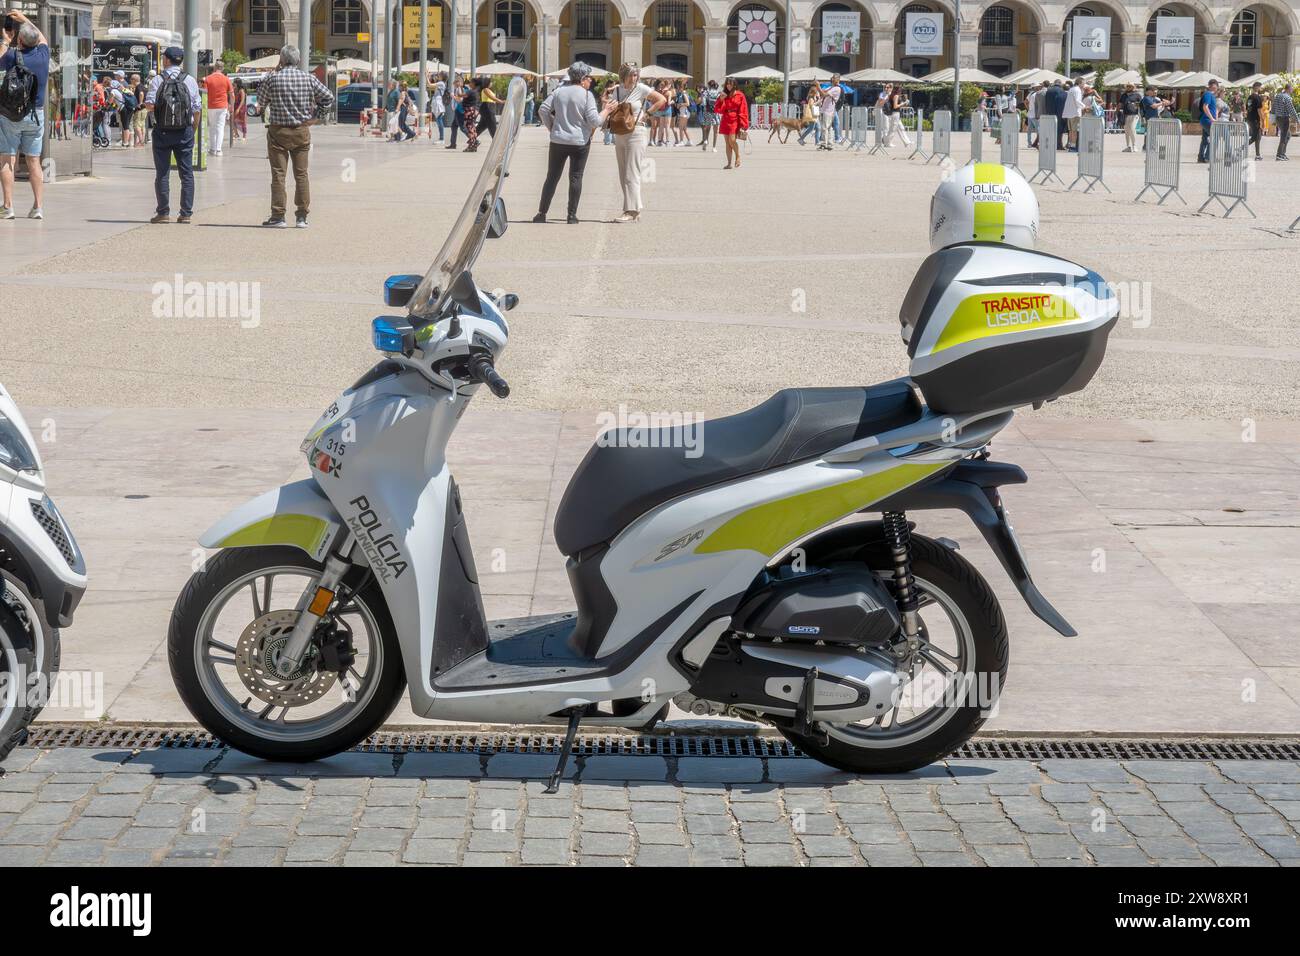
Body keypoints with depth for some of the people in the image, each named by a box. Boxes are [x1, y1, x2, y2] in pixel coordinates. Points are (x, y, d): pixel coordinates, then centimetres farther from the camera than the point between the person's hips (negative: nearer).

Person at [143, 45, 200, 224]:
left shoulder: (157, 80, -4)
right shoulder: (190, 80, 2)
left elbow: (149, 105, -11)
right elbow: (197, 108, 1)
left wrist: (152, 106, 12)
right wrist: (193, 130, 10)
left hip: (162, 131, -1)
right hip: (184, 132, 1)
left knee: (162, 174, 4)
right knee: (186, 173, 6)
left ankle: (163, 213, 4)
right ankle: (186, 213, 4)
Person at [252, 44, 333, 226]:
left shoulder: (272, 79, -7)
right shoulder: (308, 78, -2)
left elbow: (261, 101, 7)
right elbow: (328, 97, 4)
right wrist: (315, 115, 9)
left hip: (278, 131, -2)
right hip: (302, 132, 2)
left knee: (278, 174, 2)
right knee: (301, 174, 8)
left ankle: (278, 216, 1)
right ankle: (302, 216, 9)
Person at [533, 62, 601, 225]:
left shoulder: (559, 91, 3)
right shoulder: (586, 95, -9)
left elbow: (543, 110, 3)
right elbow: (594, 120, -13)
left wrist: (551, 127, 14)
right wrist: (605, 112, 4)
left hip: (558, 141, 3)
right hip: (580, 142, -3)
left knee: (552, 177, 8)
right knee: (576, 178, 4)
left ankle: (542, 213, 7)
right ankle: (572, 216, 2)